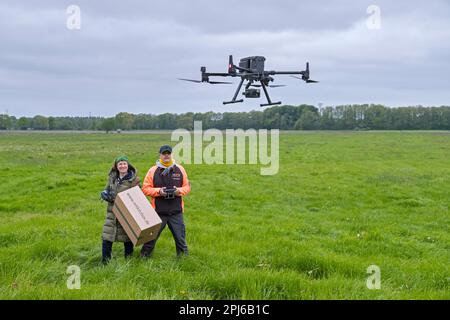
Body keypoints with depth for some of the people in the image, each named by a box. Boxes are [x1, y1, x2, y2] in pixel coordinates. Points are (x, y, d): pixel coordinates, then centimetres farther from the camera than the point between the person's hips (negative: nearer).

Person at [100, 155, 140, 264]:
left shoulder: (134, 179, -6)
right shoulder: (112, 177, 9)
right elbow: (105, 191, 16)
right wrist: (106, 194, -8)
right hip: (112, 211, 4)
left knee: (127, 237, 7)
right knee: (106, 237, -1)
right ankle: (105, 261, 8)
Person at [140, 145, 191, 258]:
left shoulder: (180, 169, 5)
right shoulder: (153, 170, -1)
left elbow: (187, 186, 10)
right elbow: (145, 189, 0)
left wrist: (179, 190, -10)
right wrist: (158, 191, -15)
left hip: (176, 211, 1)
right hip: (158, 211, -1)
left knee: (180, 237, 8)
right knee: (151, 237, 7)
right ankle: (144, 257, 22)